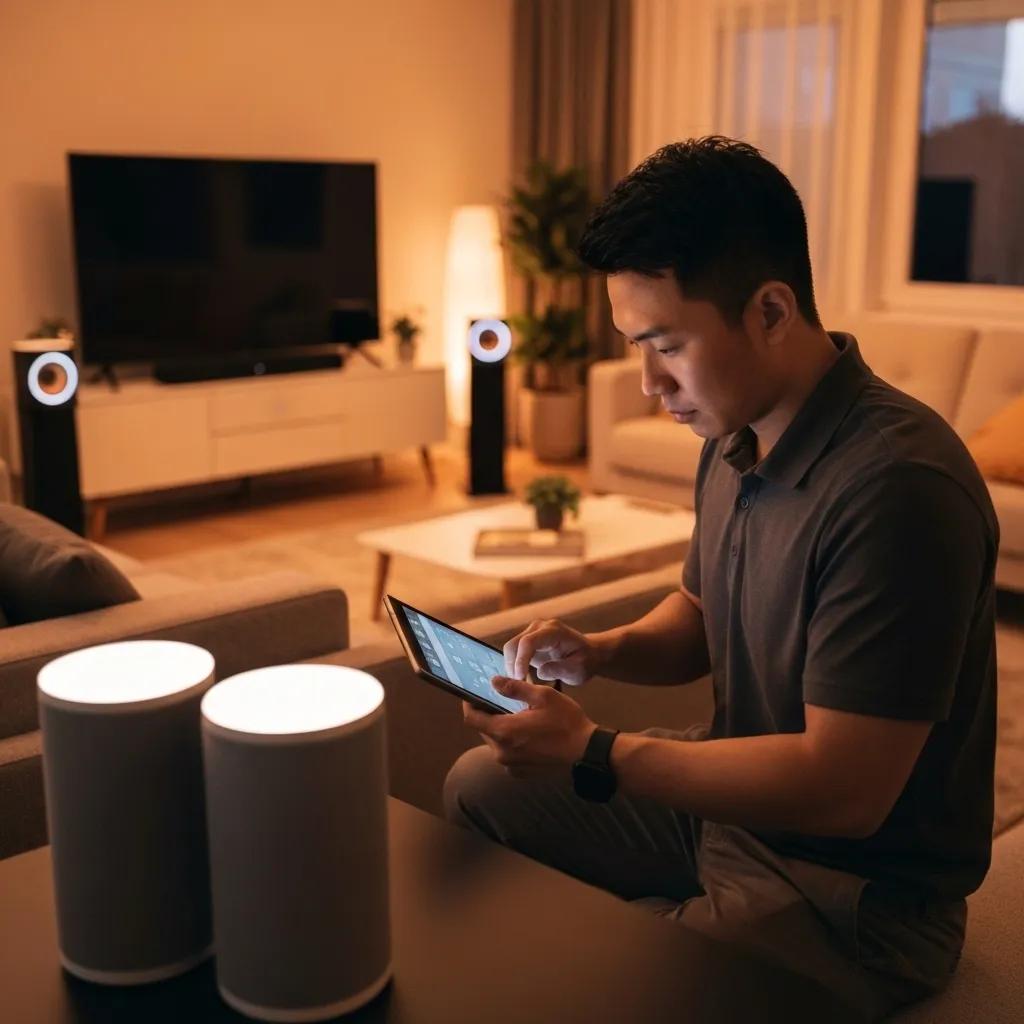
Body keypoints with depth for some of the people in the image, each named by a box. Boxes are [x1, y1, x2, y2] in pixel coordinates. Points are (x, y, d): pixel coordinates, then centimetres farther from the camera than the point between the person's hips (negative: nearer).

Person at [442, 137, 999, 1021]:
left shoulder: (897, 485, -30)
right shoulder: (734, 438, -2)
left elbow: (844, 789, -29)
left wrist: (593, 755, -24)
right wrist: (600, 652, -6)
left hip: (854, 901, -8)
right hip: (731, 796, 8)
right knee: (481, 788, 13)